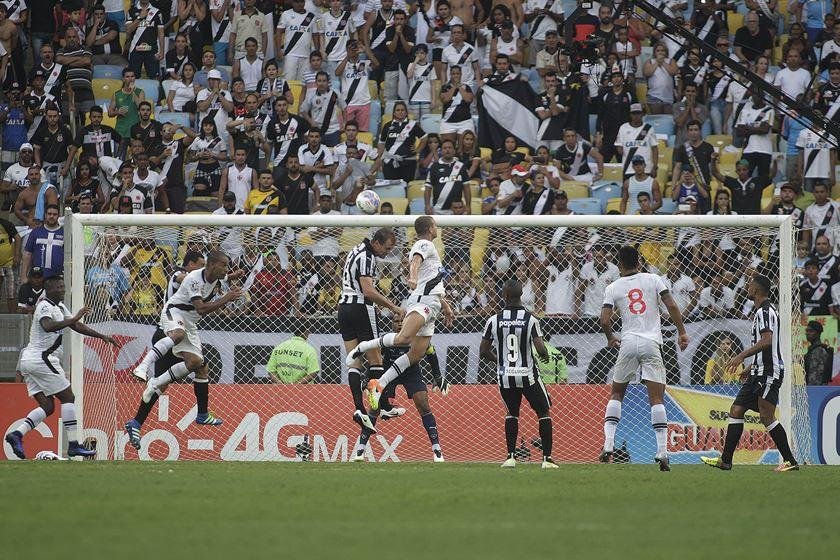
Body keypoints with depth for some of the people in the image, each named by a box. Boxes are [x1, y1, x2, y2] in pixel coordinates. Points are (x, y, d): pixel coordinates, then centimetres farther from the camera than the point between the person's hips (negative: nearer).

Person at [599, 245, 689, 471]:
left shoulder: (613, 288, 5)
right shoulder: (653, 279, 5)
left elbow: (605, 320, -2)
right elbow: (672, 306, -3)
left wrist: (610, 338, 18)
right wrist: (682, 332, 5)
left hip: (628, 343, 0)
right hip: (652, 344, 0)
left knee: (616, 394, 16)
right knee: (657, 399, -2)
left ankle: (608, 444, 4)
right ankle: (662, 451, -11)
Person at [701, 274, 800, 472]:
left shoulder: (765, 311, -12)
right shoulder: (761, 311, 21)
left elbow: (767, 340, -27)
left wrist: (742, 356, -30)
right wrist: (751, 367, 33)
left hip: (769, 373, -11)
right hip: (760, 373, 11)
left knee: (766, 416, -15)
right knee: (736, 410, 8)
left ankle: (790, 461, -12)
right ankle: (725, 460, 8)